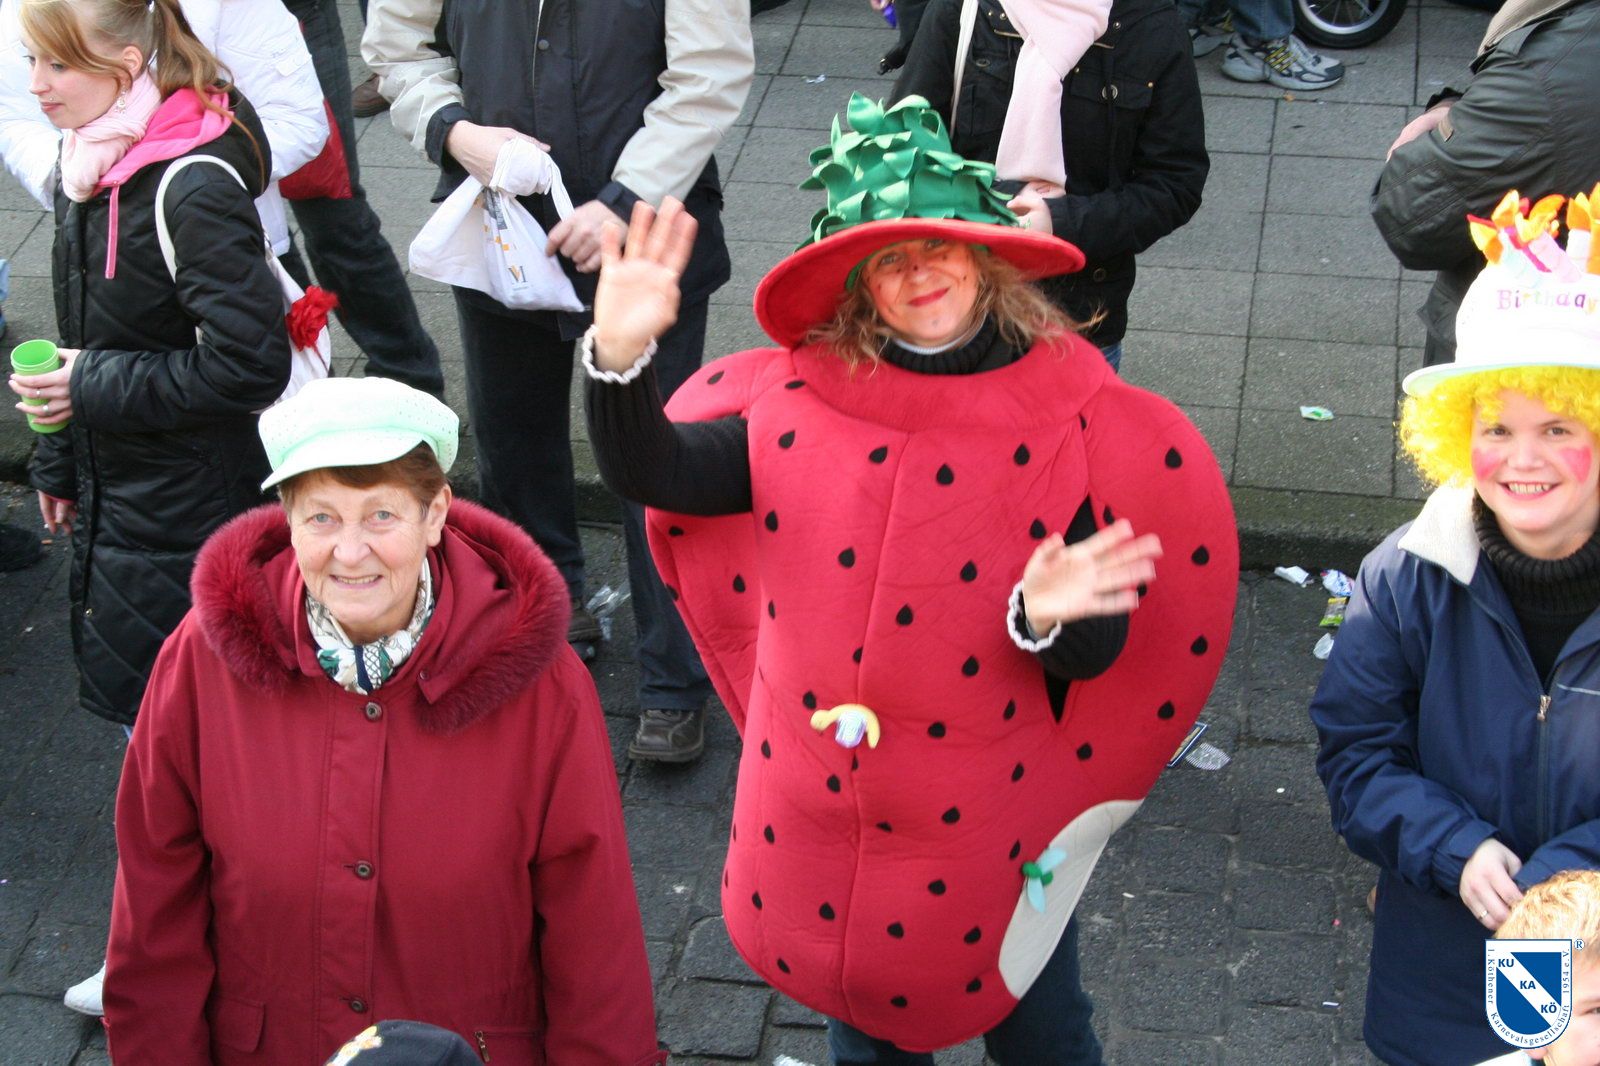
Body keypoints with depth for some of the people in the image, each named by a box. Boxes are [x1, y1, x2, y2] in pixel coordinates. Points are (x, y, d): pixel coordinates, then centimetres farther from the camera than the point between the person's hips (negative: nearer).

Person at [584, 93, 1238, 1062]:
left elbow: (1094, 655, -13)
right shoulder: (798, 400, -7)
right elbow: (652, 473, -10)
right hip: (816, 811, 2)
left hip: (987, 827, -2)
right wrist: (622, 356, -26)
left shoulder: (1068, 421, -13)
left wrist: (1048, 617, -36)